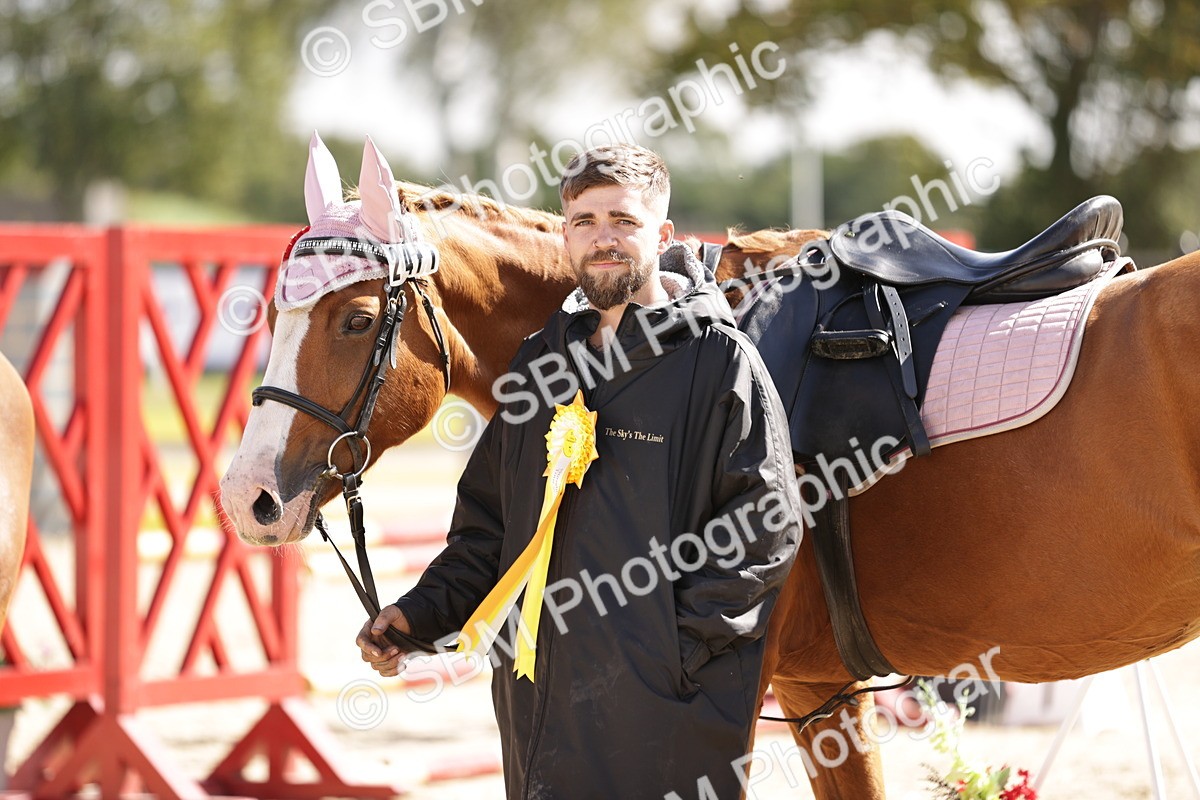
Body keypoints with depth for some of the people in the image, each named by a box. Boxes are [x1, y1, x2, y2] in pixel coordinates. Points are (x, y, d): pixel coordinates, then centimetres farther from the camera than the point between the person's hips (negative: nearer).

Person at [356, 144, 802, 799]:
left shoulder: (718, 359, -5)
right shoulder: (541, 362, 14)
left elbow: (765, 527, -10)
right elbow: (489, 520, 20)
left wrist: (680, 648, -16)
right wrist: (423, 612, 6)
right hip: (539, 697, 6)